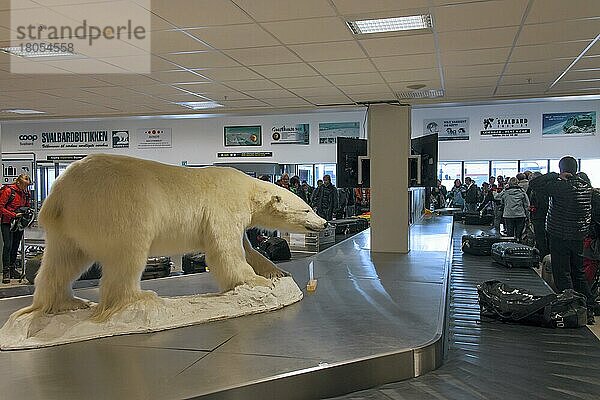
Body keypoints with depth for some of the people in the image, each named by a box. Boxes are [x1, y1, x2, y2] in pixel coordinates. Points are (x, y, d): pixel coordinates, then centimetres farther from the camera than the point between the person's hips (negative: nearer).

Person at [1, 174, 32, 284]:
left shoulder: (26, 193, 6)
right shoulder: (9, 191, -12)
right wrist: (14, 215, -19)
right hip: (7, 222, -6)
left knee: (15, 247, 10)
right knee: (8, 246, -11)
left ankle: (12, 269, 18)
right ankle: (6, 272, -9)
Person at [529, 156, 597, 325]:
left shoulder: (561, 186, -20)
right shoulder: (587, 187, 3)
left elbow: (534, 184, -21)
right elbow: (590, 211, 11)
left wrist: (555, 176, -15)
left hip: (560, 236, -7)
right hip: (579, 236, 7)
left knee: (562, 274, 2)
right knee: (578, 273, 17)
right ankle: (589, 310, 19)